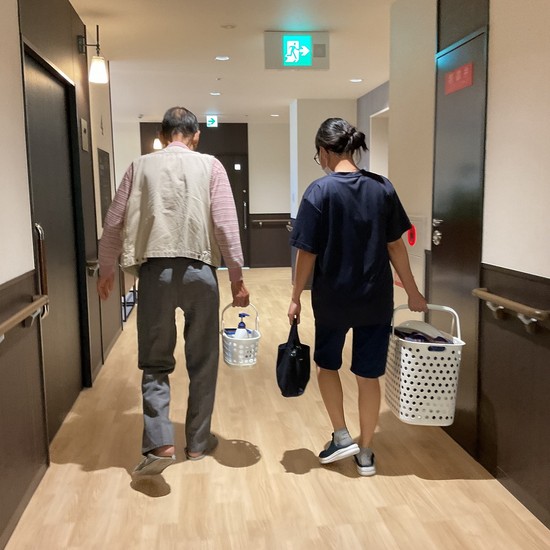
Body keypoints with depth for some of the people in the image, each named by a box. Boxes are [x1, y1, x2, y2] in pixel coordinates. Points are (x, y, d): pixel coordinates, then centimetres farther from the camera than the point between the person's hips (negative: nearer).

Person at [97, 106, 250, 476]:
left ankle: (160, 443, -1)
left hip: (155, 271, 1)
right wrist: (237, 277, 2)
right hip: (200, 271, 0)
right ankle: (198, 442, 22)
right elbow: (226, 225, -4)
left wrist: (106, 270, 20)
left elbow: (114, 223, 7)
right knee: (203, 361, 12)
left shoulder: (141, 166, 7)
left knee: (155, 362, 11)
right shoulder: (210, 165, 3)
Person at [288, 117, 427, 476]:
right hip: (376, 299, 3)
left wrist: (296, 297, 1)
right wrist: (413, 292, 10)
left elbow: (308, 253, -11)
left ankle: (342, 437, 22)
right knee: (369, 375, 12)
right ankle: (366, 454, 23)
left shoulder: (319, 192, -11)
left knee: (327, 364, 22)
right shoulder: (382, 188, -1)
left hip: (333, 299, -3)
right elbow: (396, 246, 1)